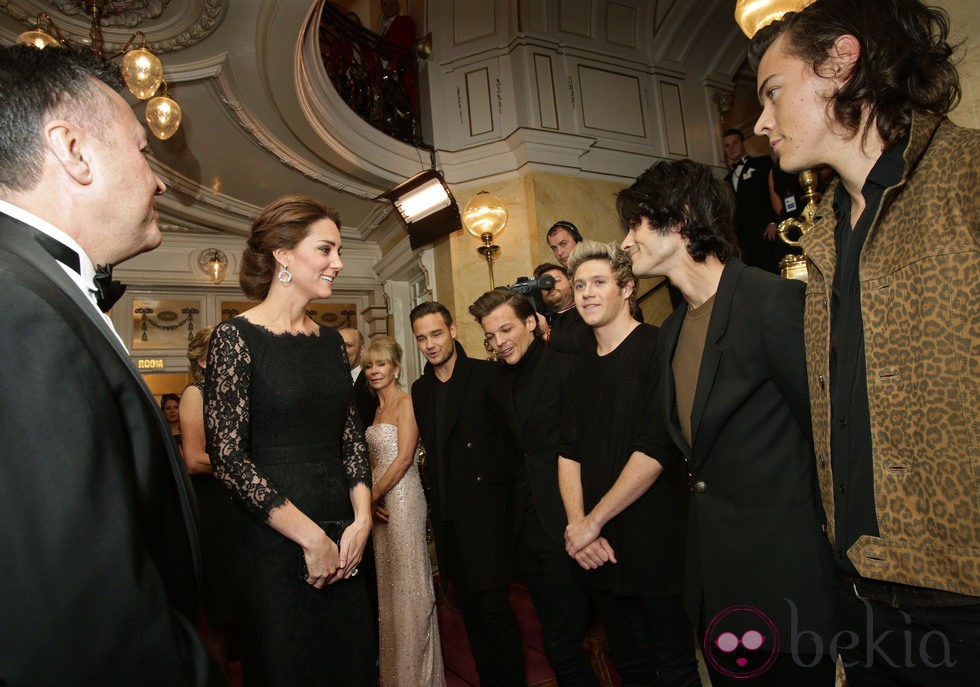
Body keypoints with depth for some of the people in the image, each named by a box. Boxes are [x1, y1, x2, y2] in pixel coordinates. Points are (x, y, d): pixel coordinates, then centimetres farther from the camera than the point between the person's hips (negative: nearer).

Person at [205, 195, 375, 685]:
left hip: (344, 541, 6)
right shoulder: (237, 338, -11)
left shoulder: (330, 341, 8)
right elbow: (227, 457, -16)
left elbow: (351, 436, 9)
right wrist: (310, 537, -15)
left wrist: (362, 518, -4)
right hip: (276, 546, -6)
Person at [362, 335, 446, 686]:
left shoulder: (406, 402, -8)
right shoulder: (377, 408, 16)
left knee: (406, 581, 0)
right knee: (387, 581, 13)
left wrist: (373, 495, -12)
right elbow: (374, 460, 15)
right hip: (379, 500, 8)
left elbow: (404, 457, -15)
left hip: (402, 496, -8)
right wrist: (371, 498, 0)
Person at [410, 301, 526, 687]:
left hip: (485, 508, -6)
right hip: (447, 515, 6)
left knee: (493, 604, -5)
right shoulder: (420, 389, 12)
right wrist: (439, 500, 11)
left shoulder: (488, 375, -7)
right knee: (470, 608, 15)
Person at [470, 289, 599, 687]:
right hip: (528, 527, 8)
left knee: (561, 643, -1)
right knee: (556, 637, 18)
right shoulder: (503, 386, 13)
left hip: (563, 525, -8)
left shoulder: (566, 368, -12)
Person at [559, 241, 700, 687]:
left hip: (657, 548, -6)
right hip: (598, 552, 6)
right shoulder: (581, 367, 11)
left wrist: (594, 522, -13)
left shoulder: (658, 349, -10)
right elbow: (569, 452, 9)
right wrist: (578, 524, -6)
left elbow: (656, 450, -18)